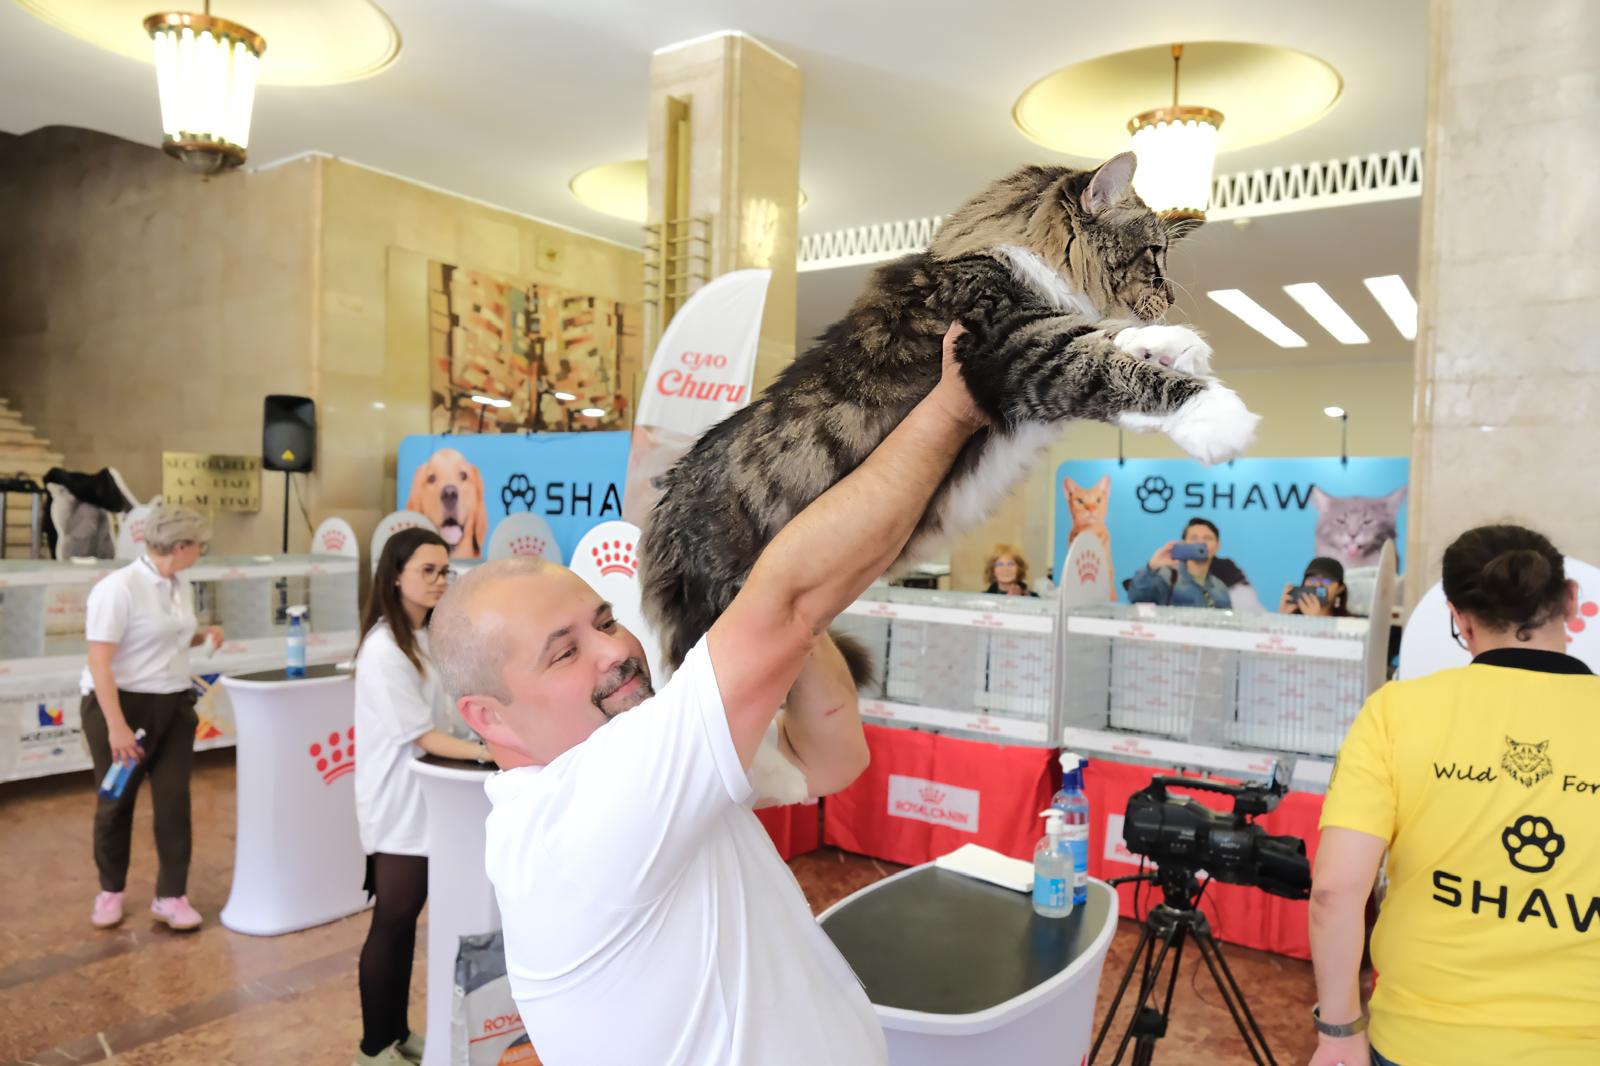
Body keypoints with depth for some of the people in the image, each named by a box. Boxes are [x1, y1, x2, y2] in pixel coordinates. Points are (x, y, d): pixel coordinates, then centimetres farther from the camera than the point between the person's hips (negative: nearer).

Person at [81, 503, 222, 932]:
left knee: (174, 800, 3)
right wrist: (116, 726, -26)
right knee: (115, 802, 10)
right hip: (120, 703, -6)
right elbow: (99, 662, -22)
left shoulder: (182, 587, 6)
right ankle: (111, 889, 31)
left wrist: (203, 637, 2)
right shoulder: (118, 588, -18)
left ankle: (171, 896, 13)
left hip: (174, 704, 6)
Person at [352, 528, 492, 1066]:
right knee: (391, 922, 4)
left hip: (423, 800, 8)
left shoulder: (426, 637, 8)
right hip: (398, 805, -8)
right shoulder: (383, 649, -20)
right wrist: (488, 751, -29)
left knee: (406, 920, 16)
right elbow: (420, 737, -21)